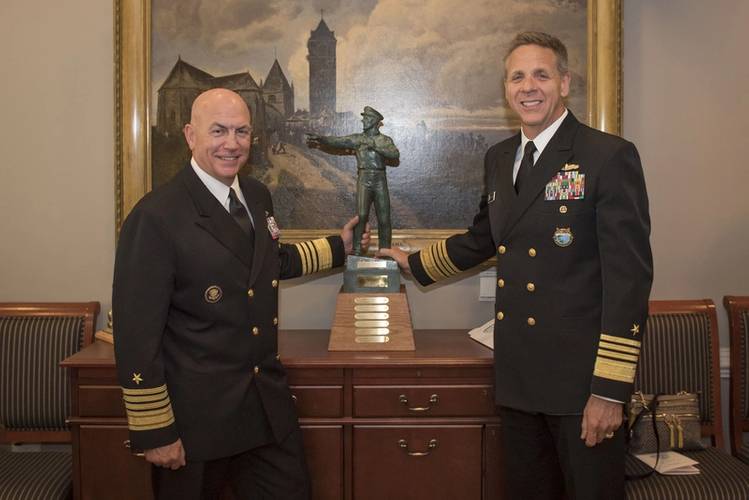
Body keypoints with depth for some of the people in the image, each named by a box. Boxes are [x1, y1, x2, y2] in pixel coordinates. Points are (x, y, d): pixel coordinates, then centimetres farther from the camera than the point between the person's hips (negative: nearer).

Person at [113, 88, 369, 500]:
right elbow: (137, 336, -17)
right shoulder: (155, 219, -18)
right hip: (196, 417, -6)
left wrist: (338, 247, 24)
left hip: (270, 406, 7)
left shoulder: (258, 197, 5)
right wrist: (155, 432, -15)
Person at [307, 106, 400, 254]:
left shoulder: (386, 140, 7)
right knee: (361, 215, -16)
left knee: (384, 218, 2)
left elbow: (395, 155, -10)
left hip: (380, 182, 1)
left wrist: (374, 145, -18)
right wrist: (320, 138, -16)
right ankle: (356, 250, -9)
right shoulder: (357, 139, 8)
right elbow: (337, 141, -1)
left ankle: (385, 251, 15)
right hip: (364, 181, -1)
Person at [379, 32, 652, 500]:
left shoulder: (610, 157, -11)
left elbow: (630, 275, -14)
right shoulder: (499, 157, 10)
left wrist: (611, 388, -17)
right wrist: (414, 263, 31)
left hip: (581, 375, -6)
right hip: (518, 375, 6)